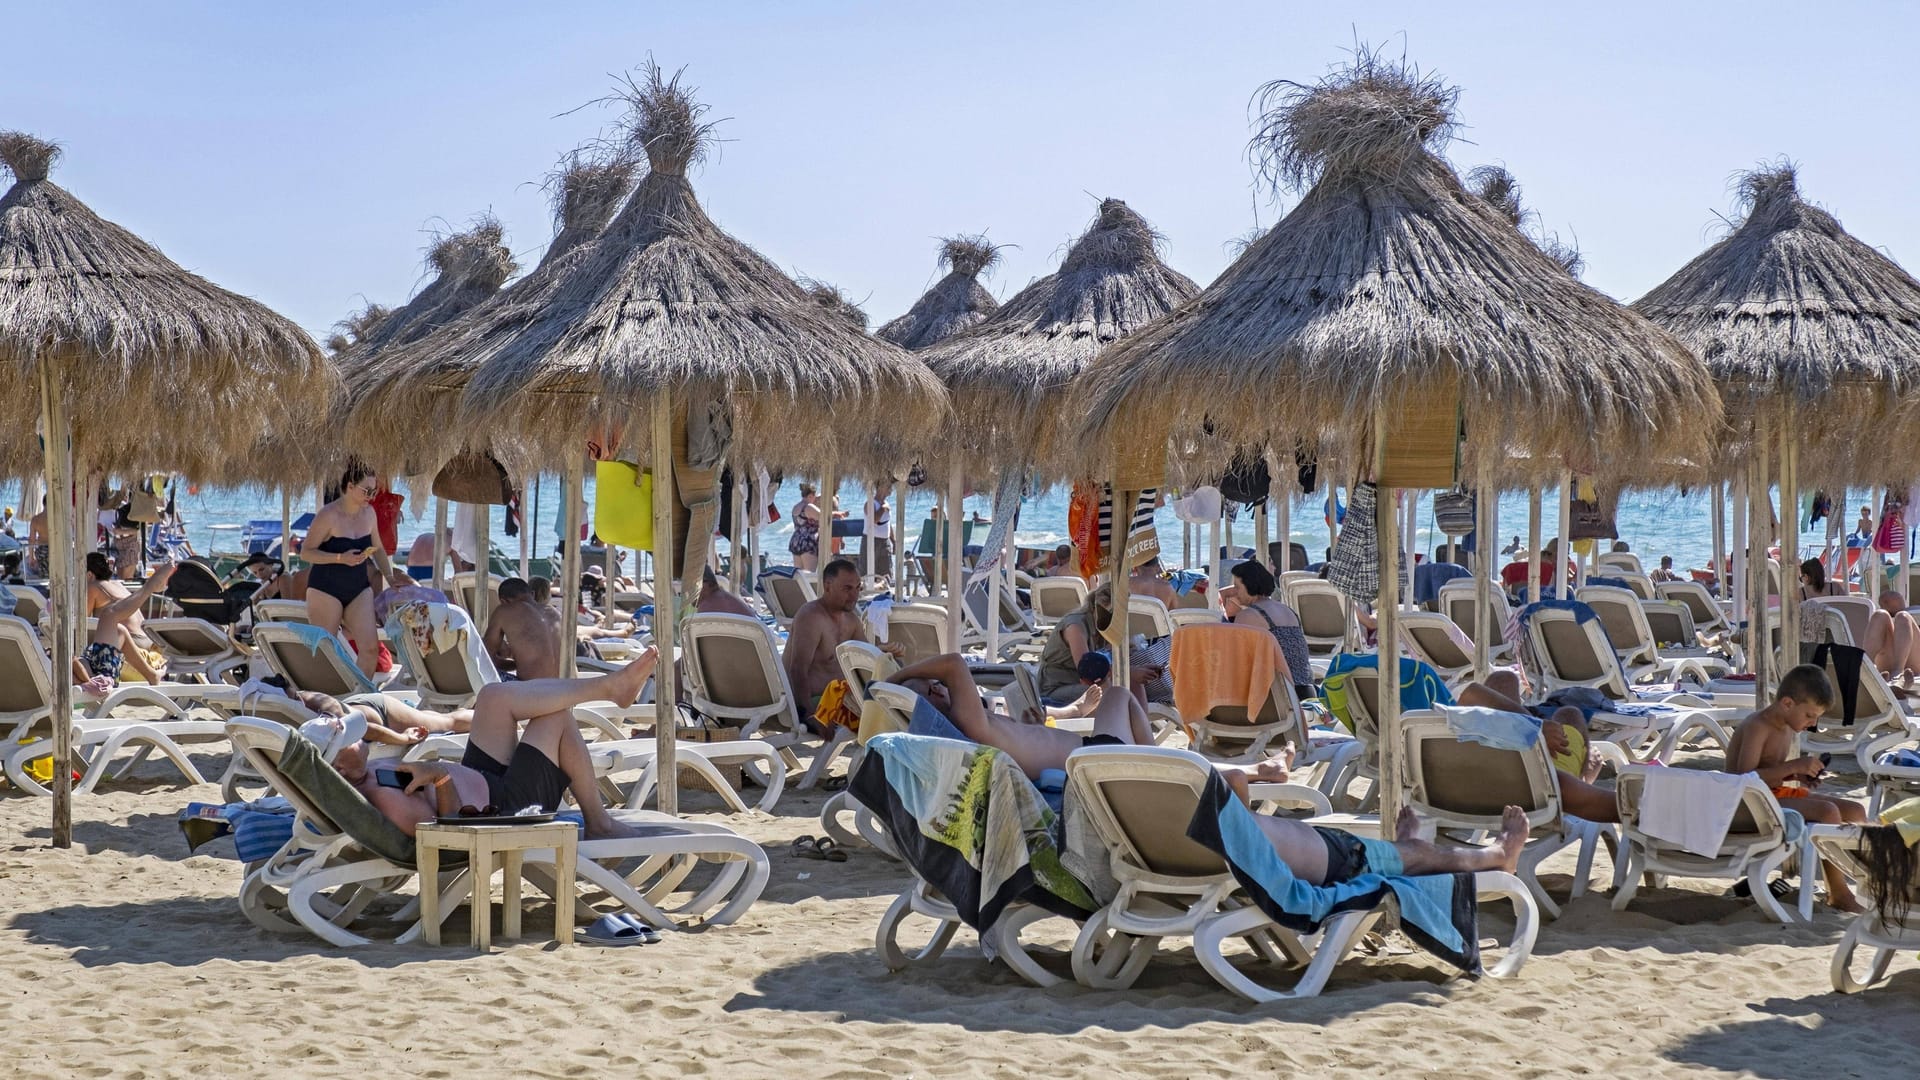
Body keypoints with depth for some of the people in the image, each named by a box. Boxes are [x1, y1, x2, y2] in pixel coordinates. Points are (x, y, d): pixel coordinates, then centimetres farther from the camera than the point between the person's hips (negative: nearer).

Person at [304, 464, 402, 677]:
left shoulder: (368, 513, 6)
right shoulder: (329, 515, -14)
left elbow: (378, 549, 20)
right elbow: (305, 552, -13)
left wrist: (390, 577, 8)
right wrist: (340, 558, -24)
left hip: (358, 589, 6)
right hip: (326, 590, -6)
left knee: (371, 648, -6)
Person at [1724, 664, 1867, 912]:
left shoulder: (1791, 729, 12)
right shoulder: (1757, 727, -18)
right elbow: (1745, 777, -28)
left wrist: (1799, 775, 3)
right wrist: (1795, 766, -26)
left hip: (1781, 793, 10)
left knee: (1855, 811, 3)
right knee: (1828, 811, -29)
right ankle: (1839, 894, -19)